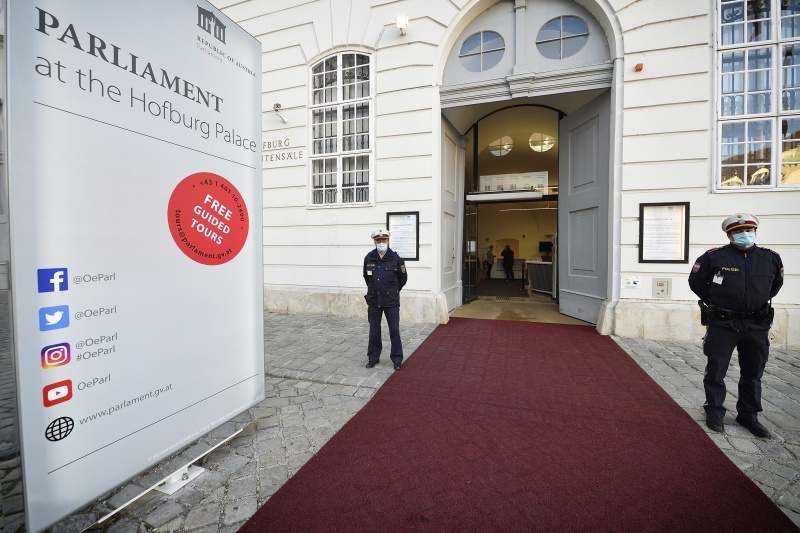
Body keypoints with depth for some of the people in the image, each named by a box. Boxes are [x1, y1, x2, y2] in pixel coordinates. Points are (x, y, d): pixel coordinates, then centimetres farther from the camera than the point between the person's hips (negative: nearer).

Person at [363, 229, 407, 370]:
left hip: (391, 302, -2)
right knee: (374, 331, 12)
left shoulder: (396, 258, -6)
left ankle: (397, 360, 18)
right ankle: (373, 358, 28)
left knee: (394, 331, 3)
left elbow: (403, 278, 7)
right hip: (374, 301, 2)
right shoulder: (369, 258, 1)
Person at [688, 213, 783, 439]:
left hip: (756, 326, 4)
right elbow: (696, 282, 5)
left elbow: (775, 284, 23)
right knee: (716, 371, 4)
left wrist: (760, 302, 15)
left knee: (753, 374, 14)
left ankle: (748, 416, 29)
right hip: (722, 324, -4)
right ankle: (714, 413, 18)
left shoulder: (771, 259, 6)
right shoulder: (713, 257, -7)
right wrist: (714, 303, 3)